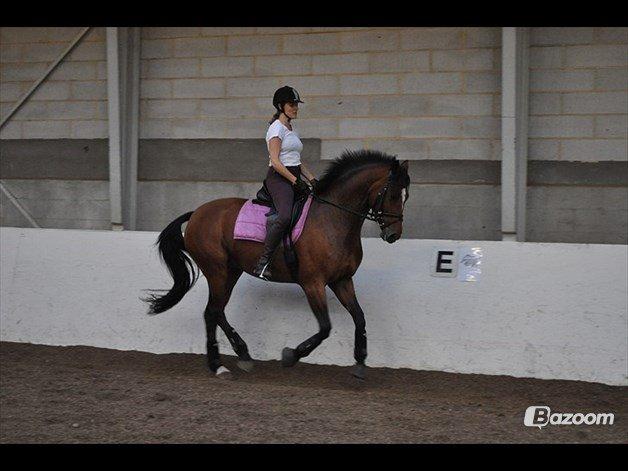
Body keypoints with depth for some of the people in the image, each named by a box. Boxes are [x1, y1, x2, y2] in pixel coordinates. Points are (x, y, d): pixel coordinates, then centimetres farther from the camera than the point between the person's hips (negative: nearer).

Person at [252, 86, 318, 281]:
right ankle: (263, 263, -32)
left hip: (294, 179, 10)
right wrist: (295, 181, -18)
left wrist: (312, 179, 11)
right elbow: (275, 161, -15)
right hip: (278, 178, -10)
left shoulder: (292, 130, 21)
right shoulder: (277, 128, -7)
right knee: (284, 217, -31)